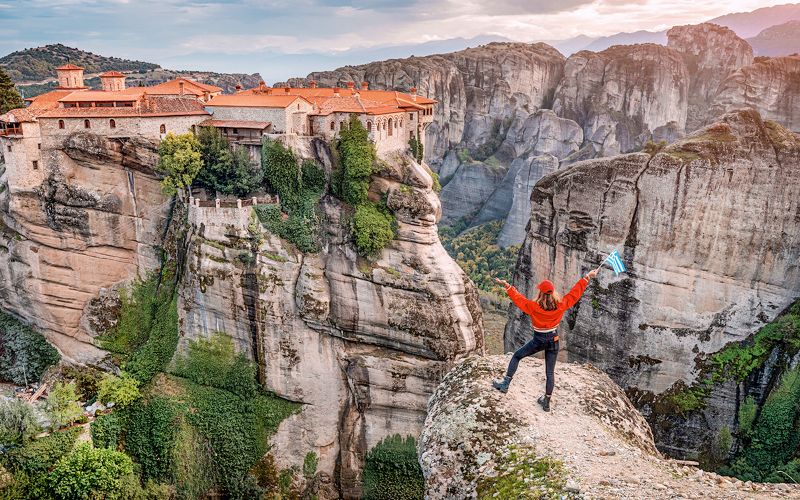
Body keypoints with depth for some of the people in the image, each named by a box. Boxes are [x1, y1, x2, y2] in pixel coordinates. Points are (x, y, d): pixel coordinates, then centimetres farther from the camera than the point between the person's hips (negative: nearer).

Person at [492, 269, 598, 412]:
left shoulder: (534, 307, -20)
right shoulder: (561, 305, -11)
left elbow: (518, 298, -12)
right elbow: (575, 292, -3)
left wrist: (507, 286, -6)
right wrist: (588, 277, 5)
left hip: (538, 340, -3)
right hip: (553, 340, 3)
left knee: (516, 356, 16)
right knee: (550, 372, 13)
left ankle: (505, 383, 8)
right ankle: (547, 401, 21)